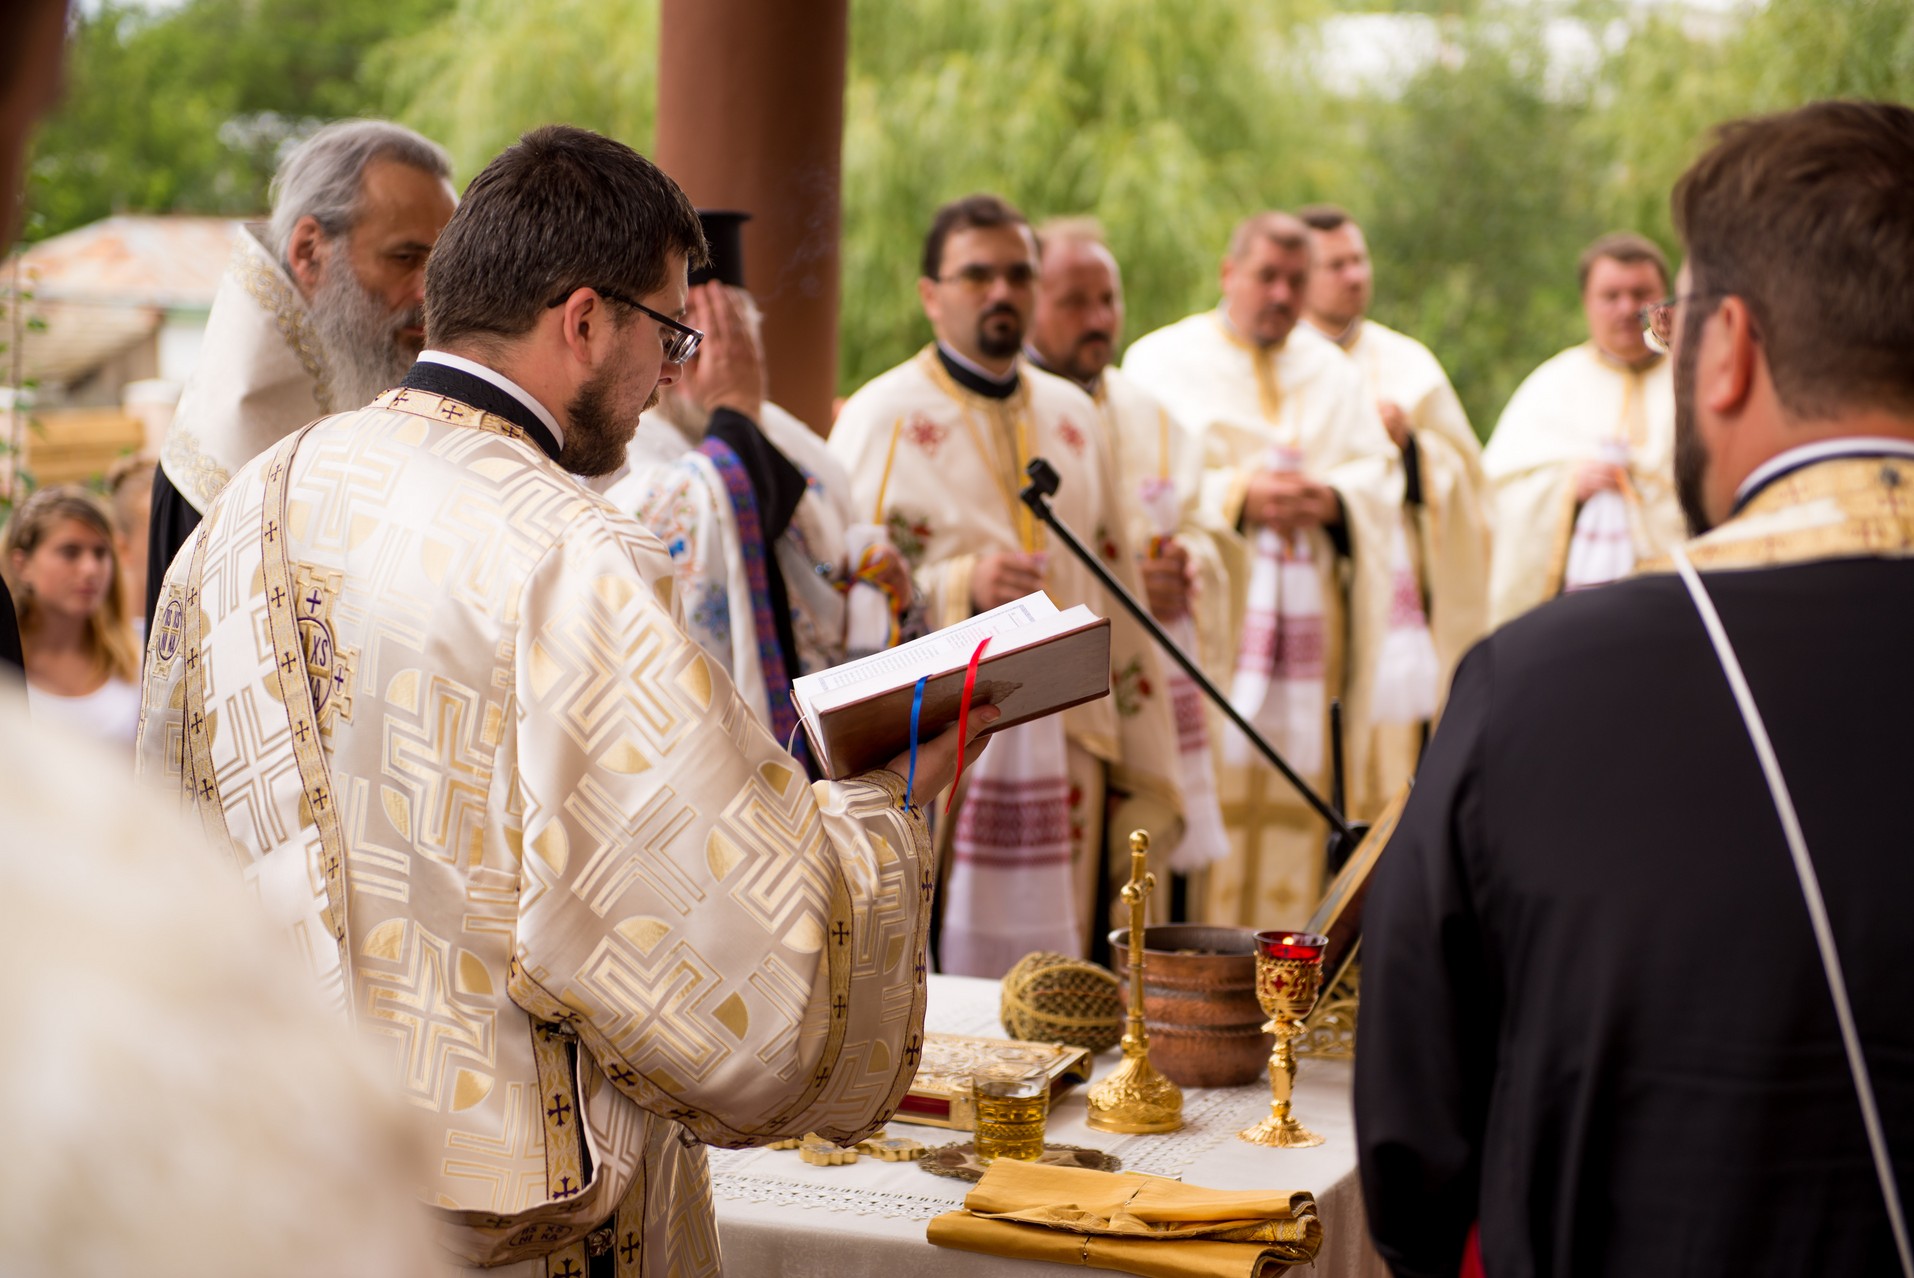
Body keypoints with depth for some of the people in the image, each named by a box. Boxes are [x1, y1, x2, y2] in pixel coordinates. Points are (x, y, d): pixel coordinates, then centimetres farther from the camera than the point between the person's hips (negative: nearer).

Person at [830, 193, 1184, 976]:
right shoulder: (883, 419, -1)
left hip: (1068, 750, 5)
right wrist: (964, 587, -22)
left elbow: (1116, 592, 17)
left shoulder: (1071, 417, 15)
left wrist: (1141, 762, 12)